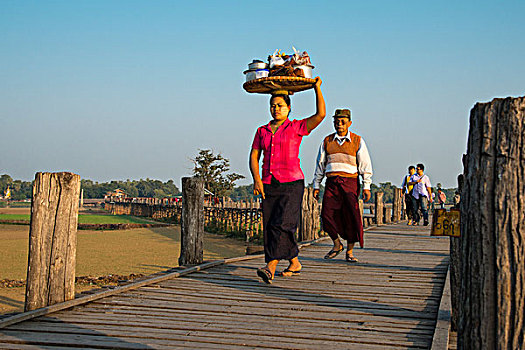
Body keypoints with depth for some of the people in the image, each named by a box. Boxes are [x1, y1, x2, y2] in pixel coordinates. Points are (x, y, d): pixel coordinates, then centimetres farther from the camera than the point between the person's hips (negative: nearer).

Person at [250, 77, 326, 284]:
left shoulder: (297, 127, 3)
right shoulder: (262, 131, 15)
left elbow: (321, 114, -7)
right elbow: (254, 157, 10)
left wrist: (317, 88, 0)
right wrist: (257, 180, -5)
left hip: (292, 183, -5)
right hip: (268, 185, 5)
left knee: (282, 224, -17)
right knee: (269, 226, 2)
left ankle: (270, 268, -23)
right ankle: (295, 264, 17)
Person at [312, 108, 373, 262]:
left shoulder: (357, 141, 6)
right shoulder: (327, 141, 12)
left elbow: (365, 165, 3)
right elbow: (320, 165, 16)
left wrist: (366, 186, -5)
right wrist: (316, 186, 13)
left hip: (350, 183, -2)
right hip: (332, 183, 2)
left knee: (351, 217, -6)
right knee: (327, 215, -10)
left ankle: (350, 252, 6)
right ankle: (337, 244, 11)